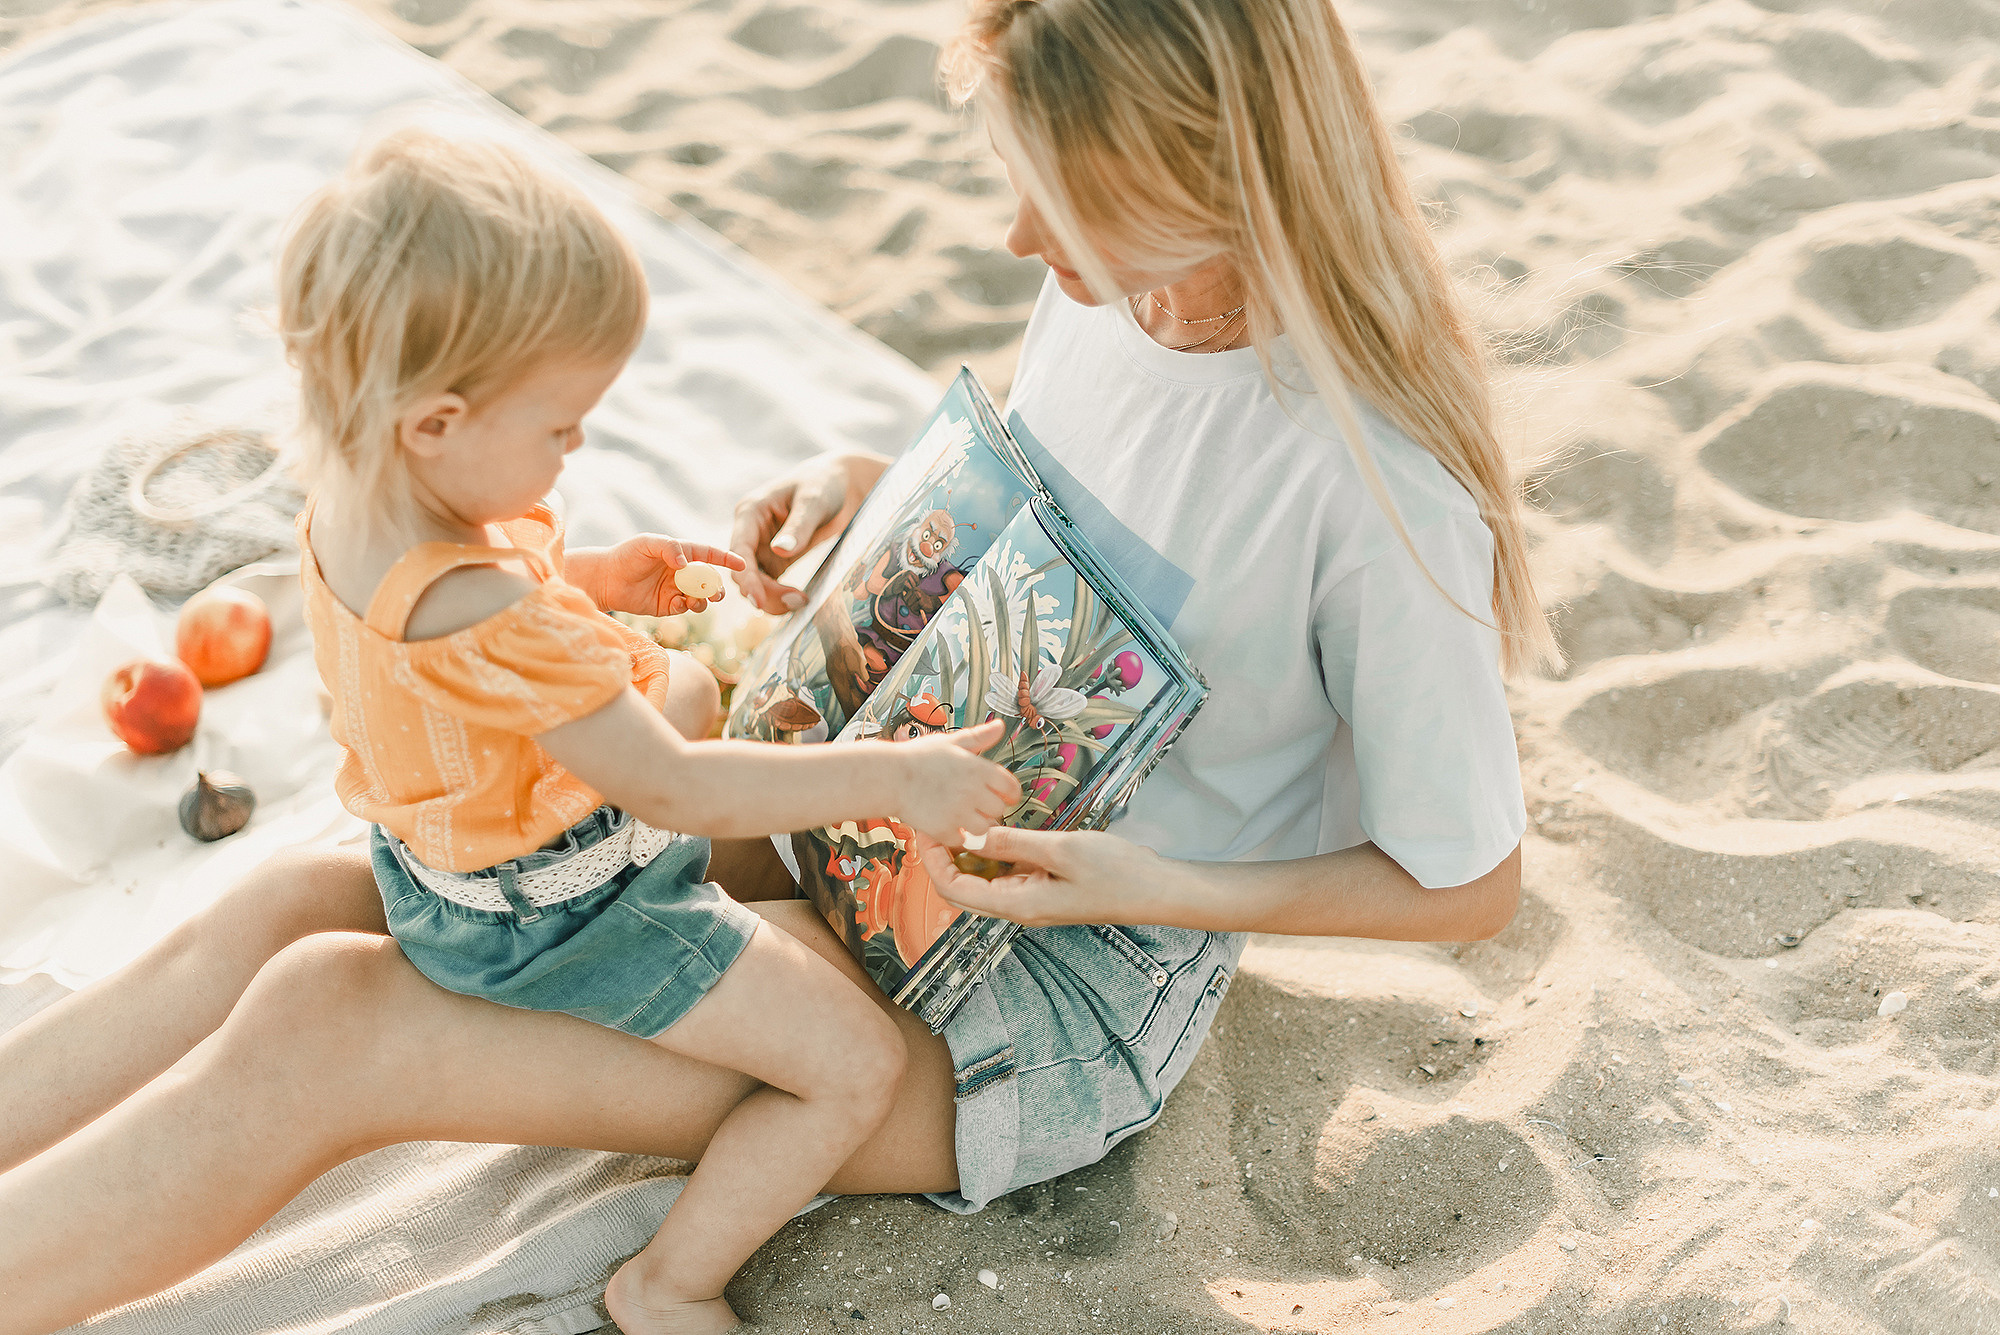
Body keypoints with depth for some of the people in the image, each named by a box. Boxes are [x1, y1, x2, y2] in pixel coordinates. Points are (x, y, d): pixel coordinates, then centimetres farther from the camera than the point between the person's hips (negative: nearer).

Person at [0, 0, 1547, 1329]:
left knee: (325, 1022, -18)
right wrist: (868, 485, -3)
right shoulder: (1113, 278, -5)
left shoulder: (1385, 491, -27)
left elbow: (1471, 883, -15)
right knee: (297, 908, -6)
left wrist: (1158, 885, -21)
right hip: (893, 828, 7)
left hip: (1073, 995, -7)